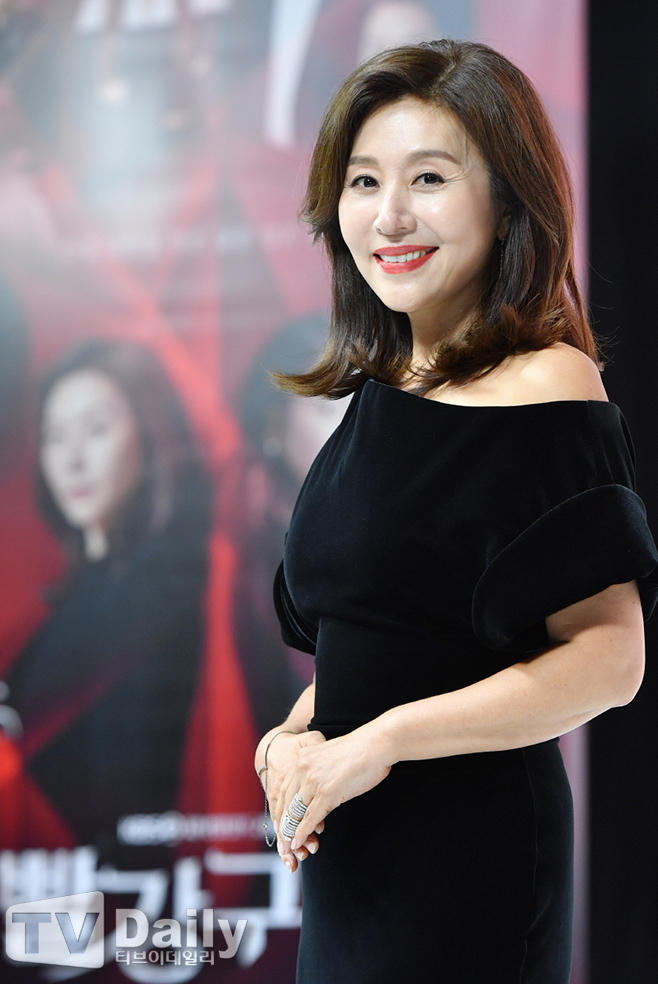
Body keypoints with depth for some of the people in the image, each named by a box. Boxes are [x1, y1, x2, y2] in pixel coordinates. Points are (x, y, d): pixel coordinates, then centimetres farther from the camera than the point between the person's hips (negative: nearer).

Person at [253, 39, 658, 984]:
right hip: (350, 847, 8)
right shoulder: (385, 390, 10)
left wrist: (383, 741, -20)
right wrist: (293, 736, -1)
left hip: (465, 846, -8)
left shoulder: (546, 389, -14)